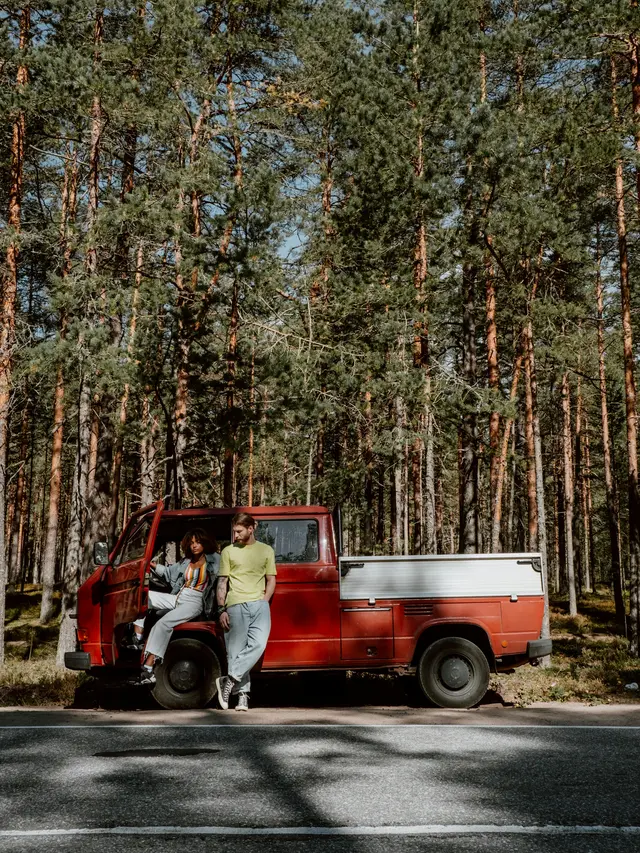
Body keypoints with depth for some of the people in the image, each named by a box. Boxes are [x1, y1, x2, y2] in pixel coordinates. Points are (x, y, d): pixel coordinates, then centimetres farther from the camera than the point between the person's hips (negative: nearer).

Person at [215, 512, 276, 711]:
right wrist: (221, 610, 1)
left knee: (258, 644, -20)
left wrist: (263, 602, 0)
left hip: (259, 604, 0)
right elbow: (222, 582, 10)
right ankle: (242, 694, 2)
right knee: (236, 650, -3)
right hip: (235, 605, 0)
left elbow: (271, 581, 15)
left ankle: (230, 680, -15)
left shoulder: (266, 550, 14)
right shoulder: (228, 551, 12)